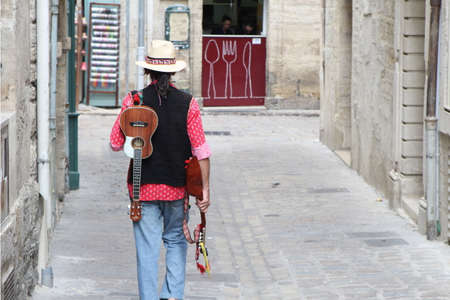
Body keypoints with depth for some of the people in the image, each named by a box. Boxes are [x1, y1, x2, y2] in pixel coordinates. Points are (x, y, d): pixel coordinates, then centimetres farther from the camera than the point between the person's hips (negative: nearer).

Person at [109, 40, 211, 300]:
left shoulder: (133, 101, -7)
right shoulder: (188, 103, -6)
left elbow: (116, 144, 0)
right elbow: (201, 151, -7)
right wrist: (205, 190, -2)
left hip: (143, 187, -1)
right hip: (177, 187, 1)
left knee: (147, 248, 6)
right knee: (176, 240, 19)